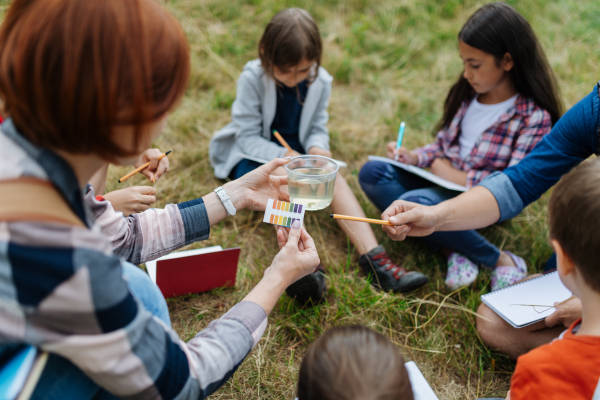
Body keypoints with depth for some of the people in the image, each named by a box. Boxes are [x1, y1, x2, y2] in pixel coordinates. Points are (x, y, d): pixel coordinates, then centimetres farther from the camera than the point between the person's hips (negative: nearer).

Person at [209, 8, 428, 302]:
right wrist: (284, 156, -31)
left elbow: (318, 128, 3)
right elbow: (247, 136, -16)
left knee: (332, 175, -26)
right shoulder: (253, 79, -19)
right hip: (253, 156, -3)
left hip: (297, 153, 4)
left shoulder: (320, 81, -6)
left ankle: (374, 258, -38)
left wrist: (317, 147, -22)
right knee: (283, 177, -36)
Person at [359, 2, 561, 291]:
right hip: (442, 181, 7)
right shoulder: (466, 95, 4)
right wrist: (415, 157, -5)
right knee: (372, 172, -13)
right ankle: (453, 250, -19)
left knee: (412, 203, -34)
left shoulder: (534, 118, -15)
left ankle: (502, 260, -14)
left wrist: (461, 178, -17)